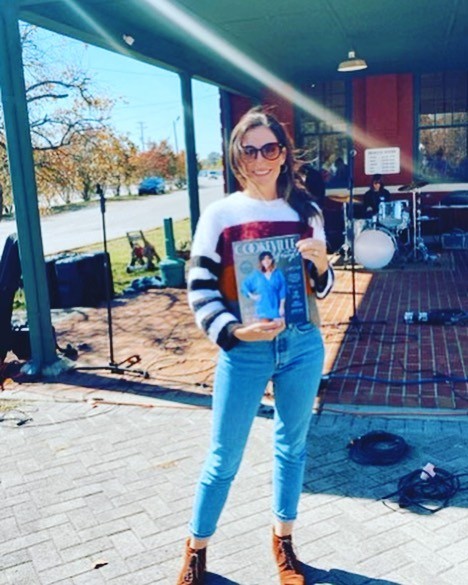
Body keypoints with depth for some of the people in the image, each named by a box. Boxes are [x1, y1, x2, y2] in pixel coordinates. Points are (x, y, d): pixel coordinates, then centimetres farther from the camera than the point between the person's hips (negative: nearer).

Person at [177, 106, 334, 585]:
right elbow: (200, 288, -6)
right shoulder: (219, 214, -4)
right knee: (223, 457, 6)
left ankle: (283, 541, 37)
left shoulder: (306, 212, 4)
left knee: (292, 445, 16)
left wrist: (321, 264, -12)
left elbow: (320, 289, 10)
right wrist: (233, 331, -21)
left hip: (302, 346, 3)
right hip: (244, 351, -3)